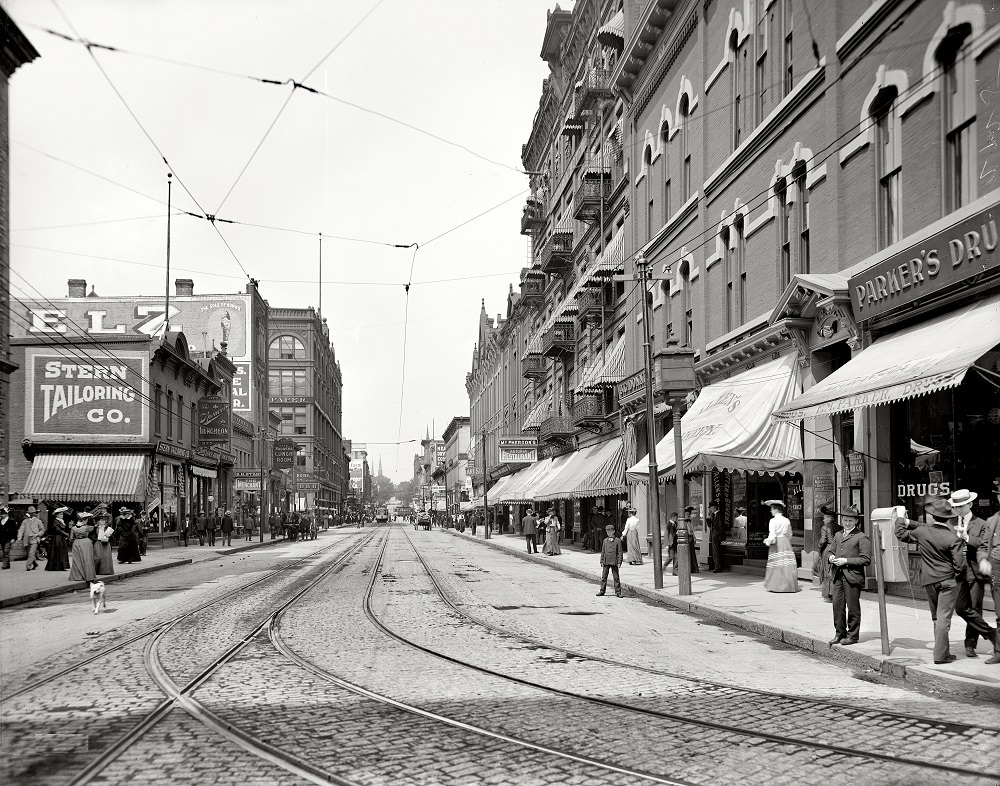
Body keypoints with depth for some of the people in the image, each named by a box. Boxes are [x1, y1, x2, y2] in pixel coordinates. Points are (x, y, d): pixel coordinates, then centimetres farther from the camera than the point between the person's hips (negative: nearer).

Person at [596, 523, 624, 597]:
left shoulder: (617, 541, -2)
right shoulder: (605, 540, 9)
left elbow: (620, 552, -3)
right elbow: (603, 551, 13)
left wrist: (619, 562, -8)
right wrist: (602, 561, 8)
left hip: (614, 562, -4)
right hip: (606, 562, 4)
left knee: (616, 577, 1)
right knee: (603, 577, 7)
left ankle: (618, 592, 6)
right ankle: (602, 591, 16)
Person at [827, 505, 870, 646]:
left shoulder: (862, 537, -3)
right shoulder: (837, 536, 18)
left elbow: (866, 560, -10)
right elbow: (831, 551, 27)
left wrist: (846, 561, -15)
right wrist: (830, 557, 3)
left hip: (852, 577, -5)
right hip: (837, 576, 6)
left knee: (852, 607, 2)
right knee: (837, 604, 4)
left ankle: (852, 635, 12)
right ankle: (840, 633, 15)